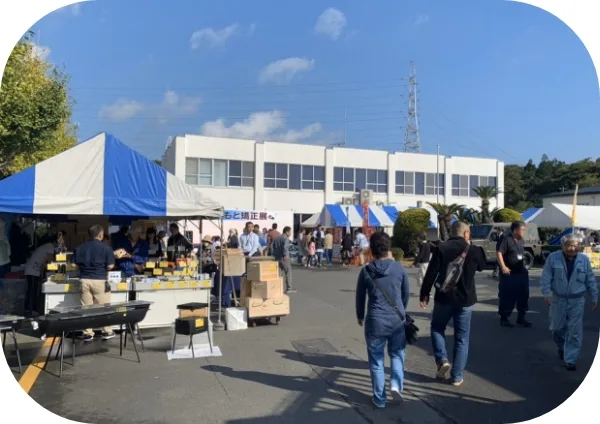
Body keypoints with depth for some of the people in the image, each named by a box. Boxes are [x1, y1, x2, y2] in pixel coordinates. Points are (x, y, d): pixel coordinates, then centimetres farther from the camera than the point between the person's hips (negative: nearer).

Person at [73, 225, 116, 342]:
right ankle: (107, 331, 14)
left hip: (85, 280, 4)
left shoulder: (79, 248, 6)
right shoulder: (106, 248, -7)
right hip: (100, 280, -4)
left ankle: (88, 333, 13)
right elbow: (110, 266, -10)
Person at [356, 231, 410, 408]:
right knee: (397, 354, 22)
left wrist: (360, 317, 21)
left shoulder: (366, 271, -5)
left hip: (375, 322, -1)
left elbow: (360, 297, 4)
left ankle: (379, 399, 19)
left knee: (376, 361, 12)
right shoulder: (399, 268, -3)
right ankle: (396, 384, 4)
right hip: (397, 320, 1)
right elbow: (406, 293, 7)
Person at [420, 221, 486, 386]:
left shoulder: (441, 248, -7)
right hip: (465, 299, 1)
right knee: (461, 338, 11)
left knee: (437, 328, 21)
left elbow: (431, 273, -11)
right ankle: (457, 376, 13)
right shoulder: (474, 250, -3)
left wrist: (424, 294, -2)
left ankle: (442, 360, 4)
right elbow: (482, 266, 18)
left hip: (444, 298, -1)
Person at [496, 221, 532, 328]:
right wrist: (503, 267, -25)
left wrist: (524, 267, 19)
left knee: (523, 296, 11)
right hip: (509, 274, -8)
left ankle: (521, 318, 23)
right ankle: (504, 318, 11)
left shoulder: (521, 241, 12)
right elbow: (499, 253, -19)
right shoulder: (507, 240, -13)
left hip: (521, 273, 8)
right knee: (507, 297, -1)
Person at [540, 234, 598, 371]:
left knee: (574, 332, -1)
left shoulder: (584, 260, 1)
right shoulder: (553, 258, -5)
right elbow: (546, 277, -5)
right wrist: (547, 294, -11)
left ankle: (570, 360, 8)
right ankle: (562, 348, 40)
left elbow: (591, 280, 8)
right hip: (558, 299, 0)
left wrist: (594, 298, 11)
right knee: (557, 328, 12)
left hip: (577, 301, 0)